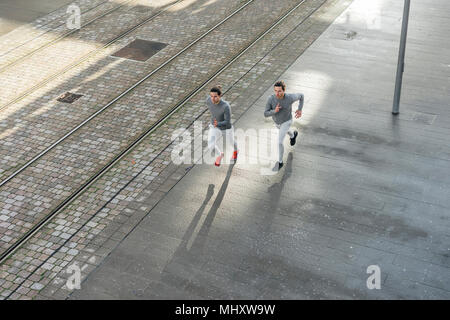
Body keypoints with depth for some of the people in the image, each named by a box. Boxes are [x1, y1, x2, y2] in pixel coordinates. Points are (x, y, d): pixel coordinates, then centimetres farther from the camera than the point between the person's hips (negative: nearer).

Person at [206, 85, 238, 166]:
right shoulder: (208, 100, -22)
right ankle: (220, 155, 22)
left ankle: (235, 150, 65)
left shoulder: (226, 106, -37)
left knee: (231, 142, 25)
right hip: (214, 127, 3)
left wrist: (218, 124, -51)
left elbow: (227, 122, -32)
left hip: (226, 128, -3)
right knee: (211, 146, -15)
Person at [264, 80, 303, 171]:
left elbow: (301, 95, -14)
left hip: (286, 121, -4)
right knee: (284, 131, 36)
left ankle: (280, 162, 13)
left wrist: (300, 109, -16)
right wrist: (274, 111, -47)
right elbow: (266, 114, -27)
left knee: (279, 142, -9)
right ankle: (293, 135, 72)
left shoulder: (290, 97, -37)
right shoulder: (271, 99, -34)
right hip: (277, 121, 4)